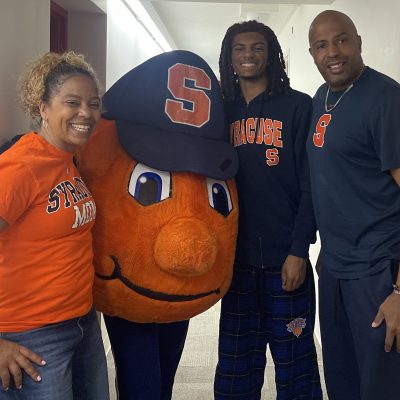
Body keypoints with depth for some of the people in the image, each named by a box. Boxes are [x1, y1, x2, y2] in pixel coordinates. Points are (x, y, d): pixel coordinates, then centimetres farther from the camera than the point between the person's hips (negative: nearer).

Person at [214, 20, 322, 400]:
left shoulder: (298, 106, 1)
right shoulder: (222, 111, 10)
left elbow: (310, 185, -5)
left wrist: (298, 251, -11)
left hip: (285, 258, -3)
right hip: (237, 260, 3)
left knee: (294, 363, 7)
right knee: (235, 367, 12)